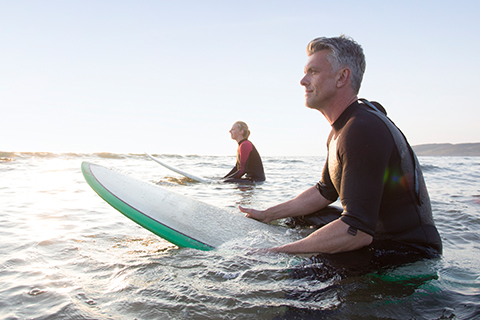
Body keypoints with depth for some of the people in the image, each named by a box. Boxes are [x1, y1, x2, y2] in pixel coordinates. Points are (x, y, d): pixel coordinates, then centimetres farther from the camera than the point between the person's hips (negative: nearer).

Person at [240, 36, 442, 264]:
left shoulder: (363, 131, -28)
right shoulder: (341, 129, 8)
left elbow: (358, 231, -34)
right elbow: (325, 192, 16)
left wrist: (278, 252, -29)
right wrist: (267, 215, 15)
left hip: (407, 255, -10)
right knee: (300, 216, 15)